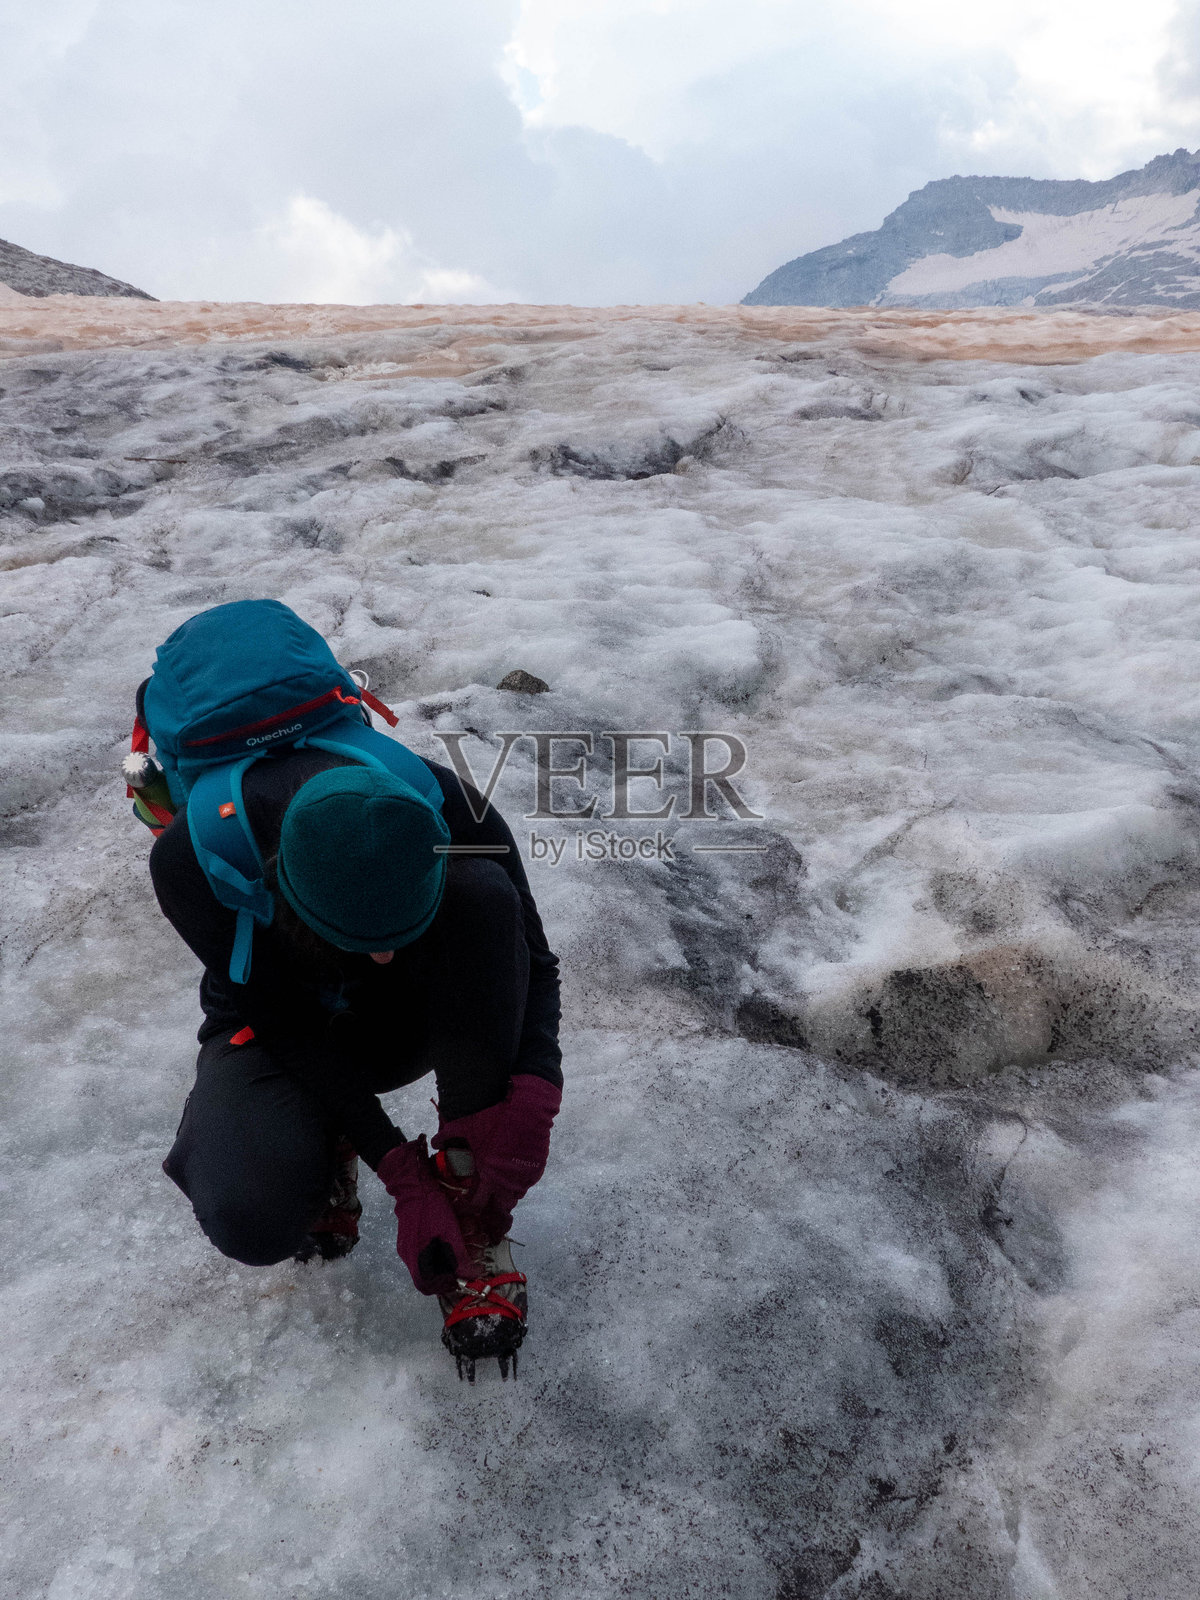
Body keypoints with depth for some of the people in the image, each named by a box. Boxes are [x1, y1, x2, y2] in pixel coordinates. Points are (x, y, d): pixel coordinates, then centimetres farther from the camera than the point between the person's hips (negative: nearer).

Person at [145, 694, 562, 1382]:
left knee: (484, 892, -34)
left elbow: (533, 963, -16)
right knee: (251, 1221, -32)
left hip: (417, 1016, 2)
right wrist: (398, 1166, -28)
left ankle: (471, 1218, -23)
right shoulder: (195, 857, -33)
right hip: (278, 1024, -1)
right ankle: (322, 1144, 7)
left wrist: (535, 1091, -33)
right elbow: (287, 1026, -24)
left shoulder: (451, 815, -31)